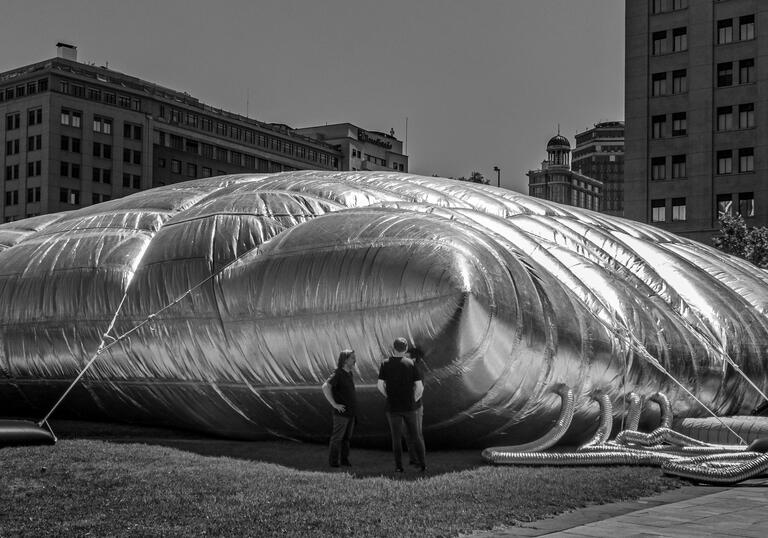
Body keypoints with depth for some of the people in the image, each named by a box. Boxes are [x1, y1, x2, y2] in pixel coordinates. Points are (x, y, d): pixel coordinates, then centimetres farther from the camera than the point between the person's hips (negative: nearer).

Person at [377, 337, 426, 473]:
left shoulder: (386, 364, -4)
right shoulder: (411, 364, -4)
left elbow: (380, 385, -7)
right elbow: (420, 386, -6)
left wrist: (388, 396, 10)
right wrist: (415, 399, 11)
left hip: (393, 406, 0)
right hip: (409, 406, 0)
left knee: (396, 437, 7)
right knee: (414, 435, 11)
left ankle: (399, 466, 7)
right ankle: (422, 463, 9)